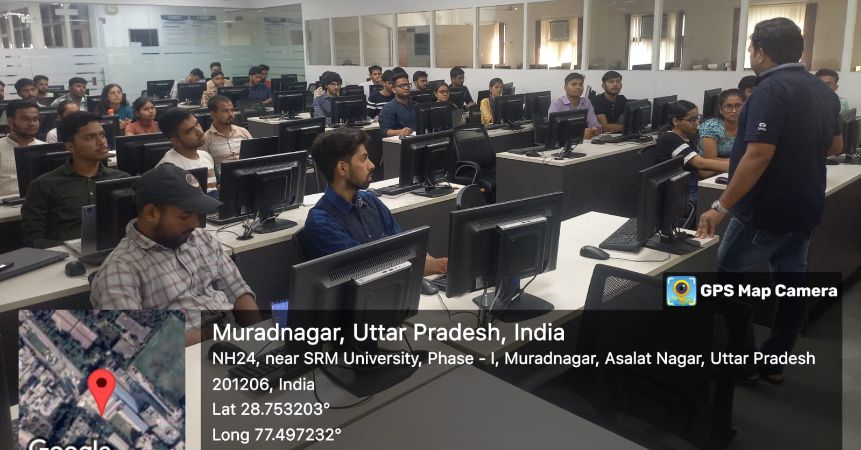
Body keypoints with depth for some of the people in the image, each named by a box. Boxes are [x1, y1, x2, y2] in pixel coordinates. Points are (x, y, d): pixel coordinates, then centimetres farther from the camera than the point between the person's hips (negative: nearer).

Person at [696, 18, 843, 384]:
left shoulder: (770, 90, -19)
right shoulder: (822, 91, 10)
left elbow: (758, 155, -28)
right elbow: (835, 146, 21)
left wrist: (721, 207, -26)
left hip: (766, 210, -9)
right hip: (806, 207, 9)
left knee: (729, 276, 5)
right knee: (792, 281, 12)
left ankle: (742, 361, 12)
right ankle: (774, 361, 23)